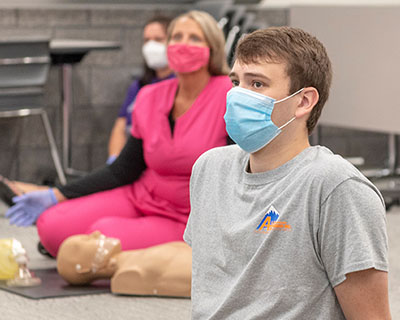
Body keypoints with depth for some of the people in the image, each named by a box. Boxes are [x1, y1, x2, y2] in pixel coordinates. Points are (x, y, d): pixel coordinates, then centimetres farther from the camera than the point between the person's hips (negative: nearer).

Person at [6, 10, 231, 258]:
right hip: (140, 197, 5)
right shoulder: (150, 98, 4)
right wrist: (55, 196, 3)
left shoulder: (229, 96, -13)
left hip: (183, 224, -5)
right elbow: (122, 171, 8)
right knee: (51, 226, -15)